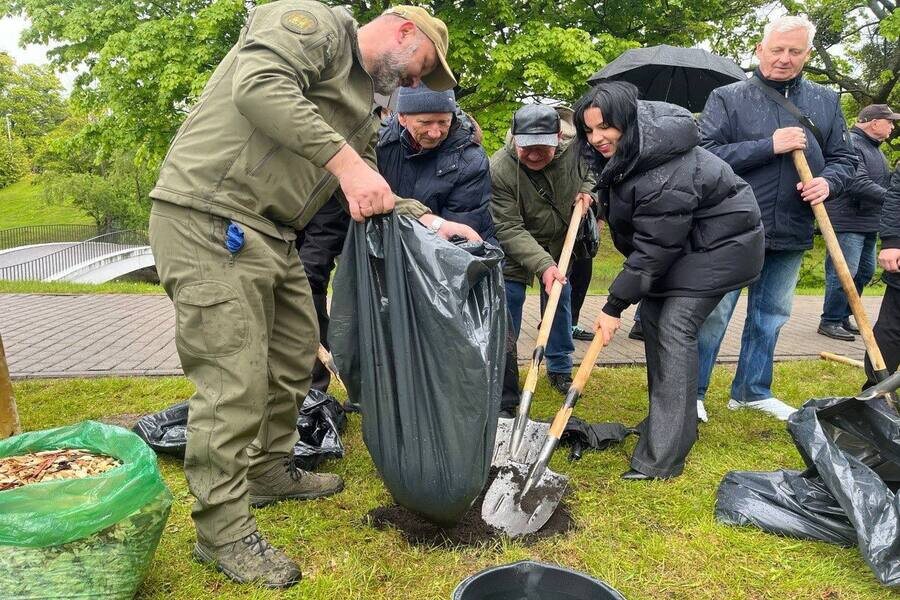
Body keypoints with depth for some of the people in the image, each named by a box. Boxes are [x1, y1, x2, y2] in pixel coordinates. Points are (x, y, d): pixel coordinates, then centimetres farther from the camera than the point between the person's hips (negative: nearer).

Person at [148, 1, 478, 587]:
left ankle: (271, 471, 36)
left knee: (295, 353, 17)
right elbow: (259, 85, -24)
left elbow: (372, 196, 20)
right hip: (210, 218, -10)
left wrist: (430, 220, 8)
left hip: (272, 233, 10)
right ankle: (224, 532, 5)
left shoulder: (363, 106, 21)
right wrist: (344, 160, -26)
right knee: (235, 379, -9)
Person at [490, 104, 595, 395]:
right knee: (508, 305, -2)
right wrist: (543, 265, -41)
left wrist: (587, 190, -17)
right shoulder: (499, 169, -31)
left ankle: (560, 368, 30)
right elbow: (509, 229, -32)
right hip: (515, 249, -3)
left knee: (561, 301, 13)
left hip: (561, 243, 4)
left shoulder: (576, 147, -22)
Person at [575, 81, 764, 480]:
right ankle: (672, 421, 21)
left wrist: (614, 307, -24)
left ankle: (662, 457, -17)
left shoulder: (665, 175, -34)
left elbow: (653, 249, -30)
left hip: (723, 243, -10)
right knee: (652, 315, 7)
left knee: (674, 328, -18)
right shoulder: (621, 145, -7)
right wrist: (595, 192, 8)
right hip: (677, 237, 10)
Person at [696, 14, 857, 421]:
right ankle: (692, 392, 15)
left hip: (791, 234, 5)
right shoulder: (727, 97, -4)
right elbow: (704, 155, -15)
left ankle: (752, 391, 29)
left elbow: (844, 159, 13)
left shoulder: (825, 102, 10)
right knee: (714, 314, 1)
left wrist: (827, 181, -10)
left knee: (769, 316, 14)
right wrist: (769, 146, -20)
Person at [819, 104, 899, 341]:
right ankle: (830, 321, 2)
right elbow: (858, 184, -25)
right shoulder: (851, 144, -15)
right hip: (848, 222, -11)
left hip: (869, 224, 11)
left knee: (865, 271, 15)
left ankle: (843, 317, 24)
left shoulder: (874, 149, 19)